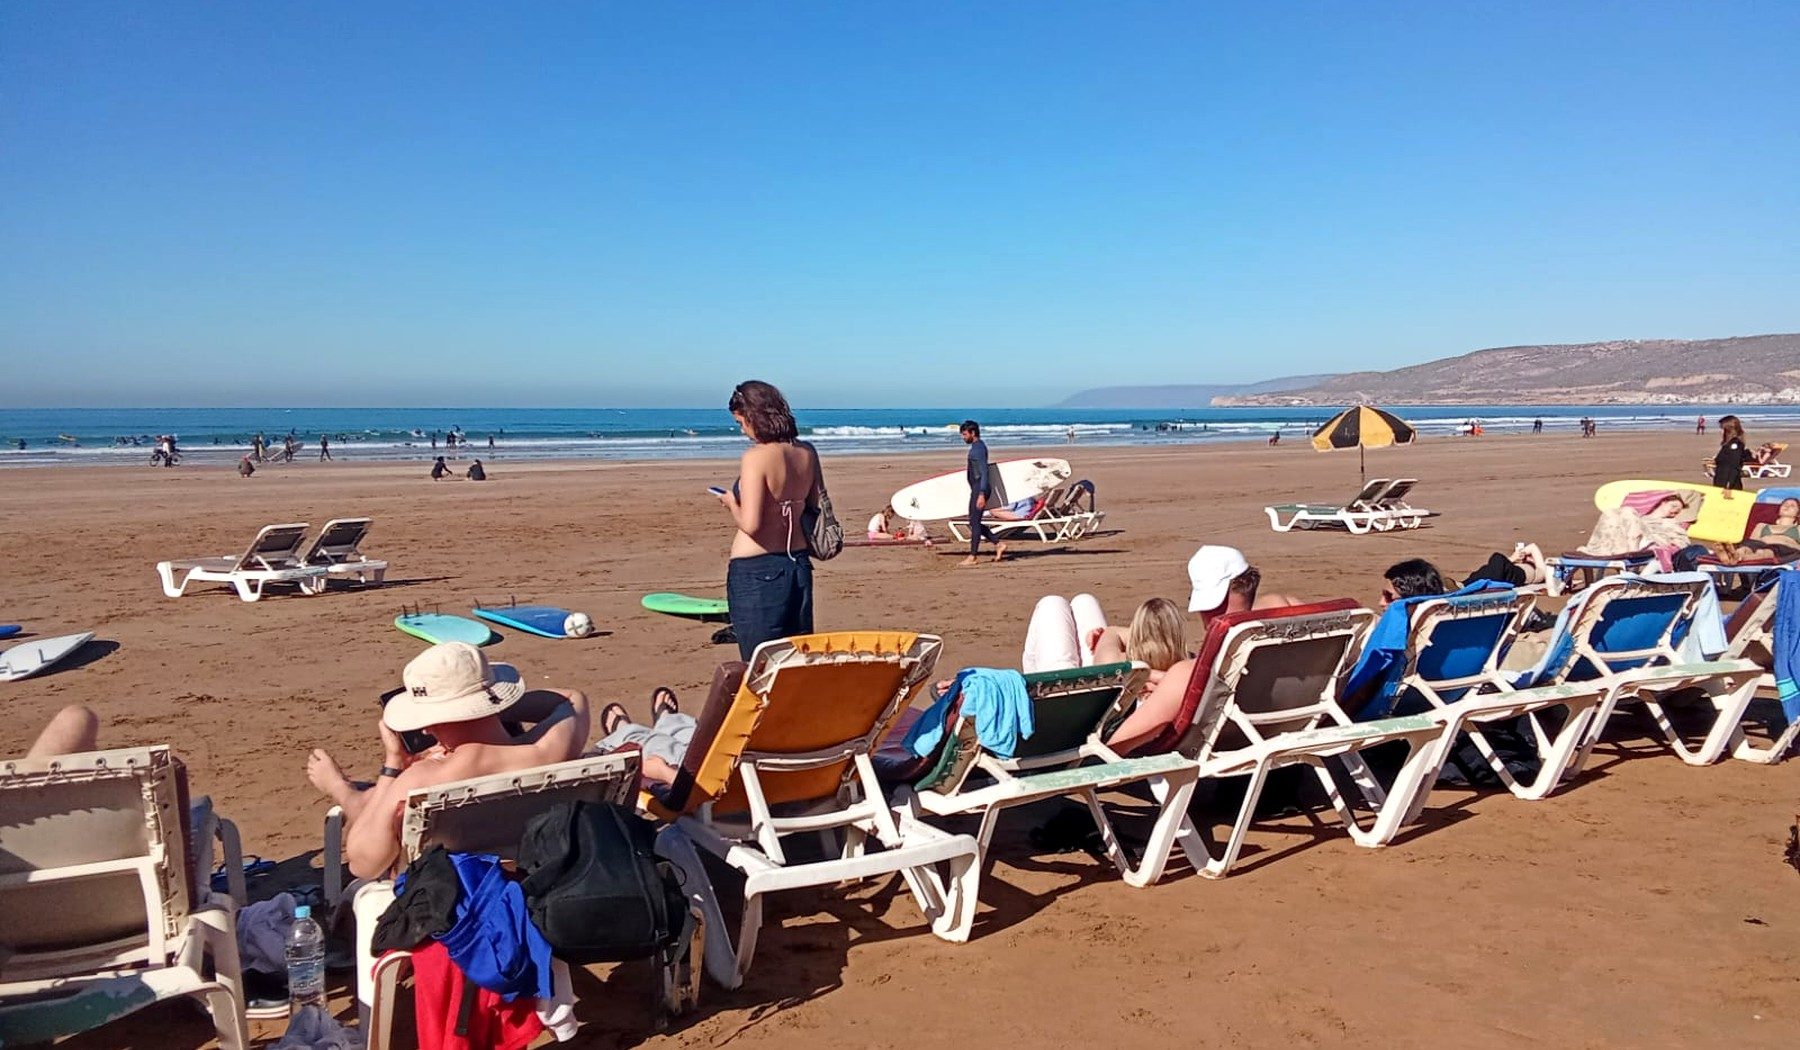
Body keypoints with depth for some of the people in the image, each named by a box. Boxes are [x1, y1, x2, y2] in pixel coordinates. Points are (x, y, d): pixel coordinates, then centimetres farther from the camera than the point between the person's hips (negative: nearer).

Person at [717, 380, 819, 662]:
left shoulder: (756, 457, -16)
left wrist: (731, 502, -2)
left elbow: (750, 524, -20)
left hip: (755, 569, -7)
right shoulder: (807, 453, 4)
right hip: (799, 565, 7)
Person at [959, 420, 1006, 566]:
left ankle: (973, 557, -2)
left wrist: (981, 494, -27)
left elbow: (984, 472, -22)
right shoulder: (977, 447, 17)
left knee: (975, 522, -6)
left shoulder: (979, 448, -14)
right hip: (977, 489, 10)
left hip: (979, 489, -10)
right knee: (974, 522, 12)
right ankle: (998, 545, 13)